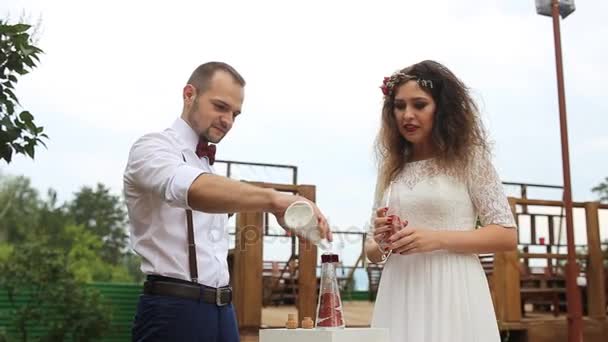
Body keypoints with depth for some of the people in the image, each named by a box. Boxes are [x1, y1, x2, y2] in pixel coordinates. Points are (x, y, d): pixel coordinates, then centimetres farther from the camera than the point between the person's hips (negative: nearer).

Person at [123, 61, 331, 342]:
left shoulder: (210, 167, 19)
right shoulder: (153, 148, -7)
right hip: (172, 312, -7)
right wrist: (274, 199, -46)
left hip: (222, 311, 8)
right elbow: (192, 189, -32)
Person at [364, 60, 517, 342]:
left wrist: (437, 239, -15)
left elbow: (507, 235, -5)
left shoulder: (469, 158, 1)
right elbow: (372, 252, 16)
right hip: (399, 299, 4)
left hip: (451, 295, -4)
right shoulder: (390, 169, 11)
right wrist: (382, 243, -8)